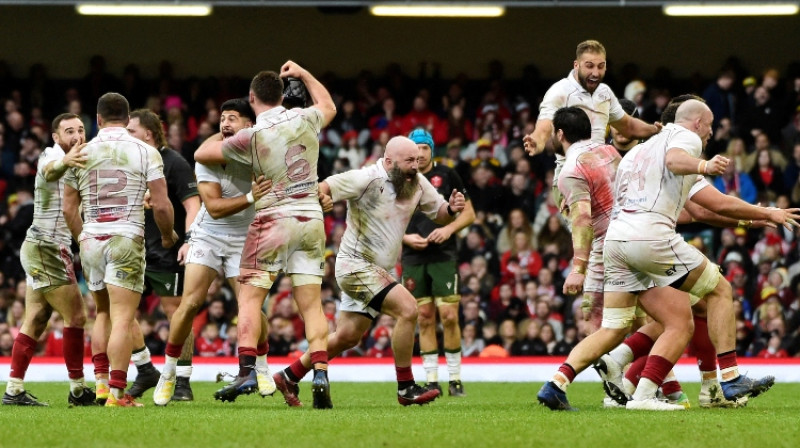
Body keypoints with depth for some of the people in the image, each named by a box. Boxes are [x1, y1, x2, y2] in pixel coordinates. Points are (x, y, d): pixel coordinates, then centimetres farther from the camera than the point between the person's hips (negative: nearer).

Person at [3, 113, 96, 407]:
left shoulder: (73, 163, 16)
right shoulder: (53, 157, -13)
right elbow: (49, 170, -39)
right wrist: (65, 162, -64)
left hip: (41, 250, 10)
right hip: (47, 248, -10)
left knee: (35, 322, 7)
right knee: (75, 317, -9)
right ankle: (78, 390, -5)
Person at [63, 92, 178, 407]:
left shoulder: (81, 154, 5)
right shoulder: (145, 152, -2)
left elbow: (69, 209, 9)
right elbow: (161, 205, -6)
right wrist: (168, 236, 13)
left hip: (90, 240, 3)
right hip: (127, 240, -3)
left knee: (103, 314, 21)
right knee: (123, 320, -7)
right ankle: (117, 392, -14)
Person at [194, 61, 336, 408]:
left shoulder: (251, 137, -11)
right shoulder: (304, 120, 2)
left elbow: (201, 154, 1)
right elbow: (328, 107, 28)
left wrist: (219, 135, 21)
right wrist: (303, 74, 36)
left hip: (273, 220, -4)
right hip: (311, 219, 5)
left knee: (250, 297, 0)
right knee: (311, 304, 3)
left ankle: (247, 371, -12)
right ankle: (320, 375, -9)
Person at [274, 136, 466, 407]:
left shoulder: (418, 183, 2)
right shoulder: (367, 179, -18)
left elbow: (439, 216, 10)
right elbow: (320, 190, -17)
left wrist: (452, 208, -10)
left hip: (377, 272, 9)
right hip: (355, 265, -9)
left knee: (346, 338, 15)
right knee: (407, 308, -22)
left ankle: (288, 377, 30)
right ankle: (406, 389, -13)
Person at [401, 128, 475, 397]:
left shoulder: (447, 176, 4)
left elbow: (469, 213, 6)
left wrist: (449, 229, -11)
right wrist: (406, 238, -5)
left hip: (444, 256, -2)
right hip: (414, 258, 2)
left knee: (449, 316, -9)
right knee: (425, 318, 2)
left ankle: (455, 379, 1)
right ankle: (432, 380, 7)